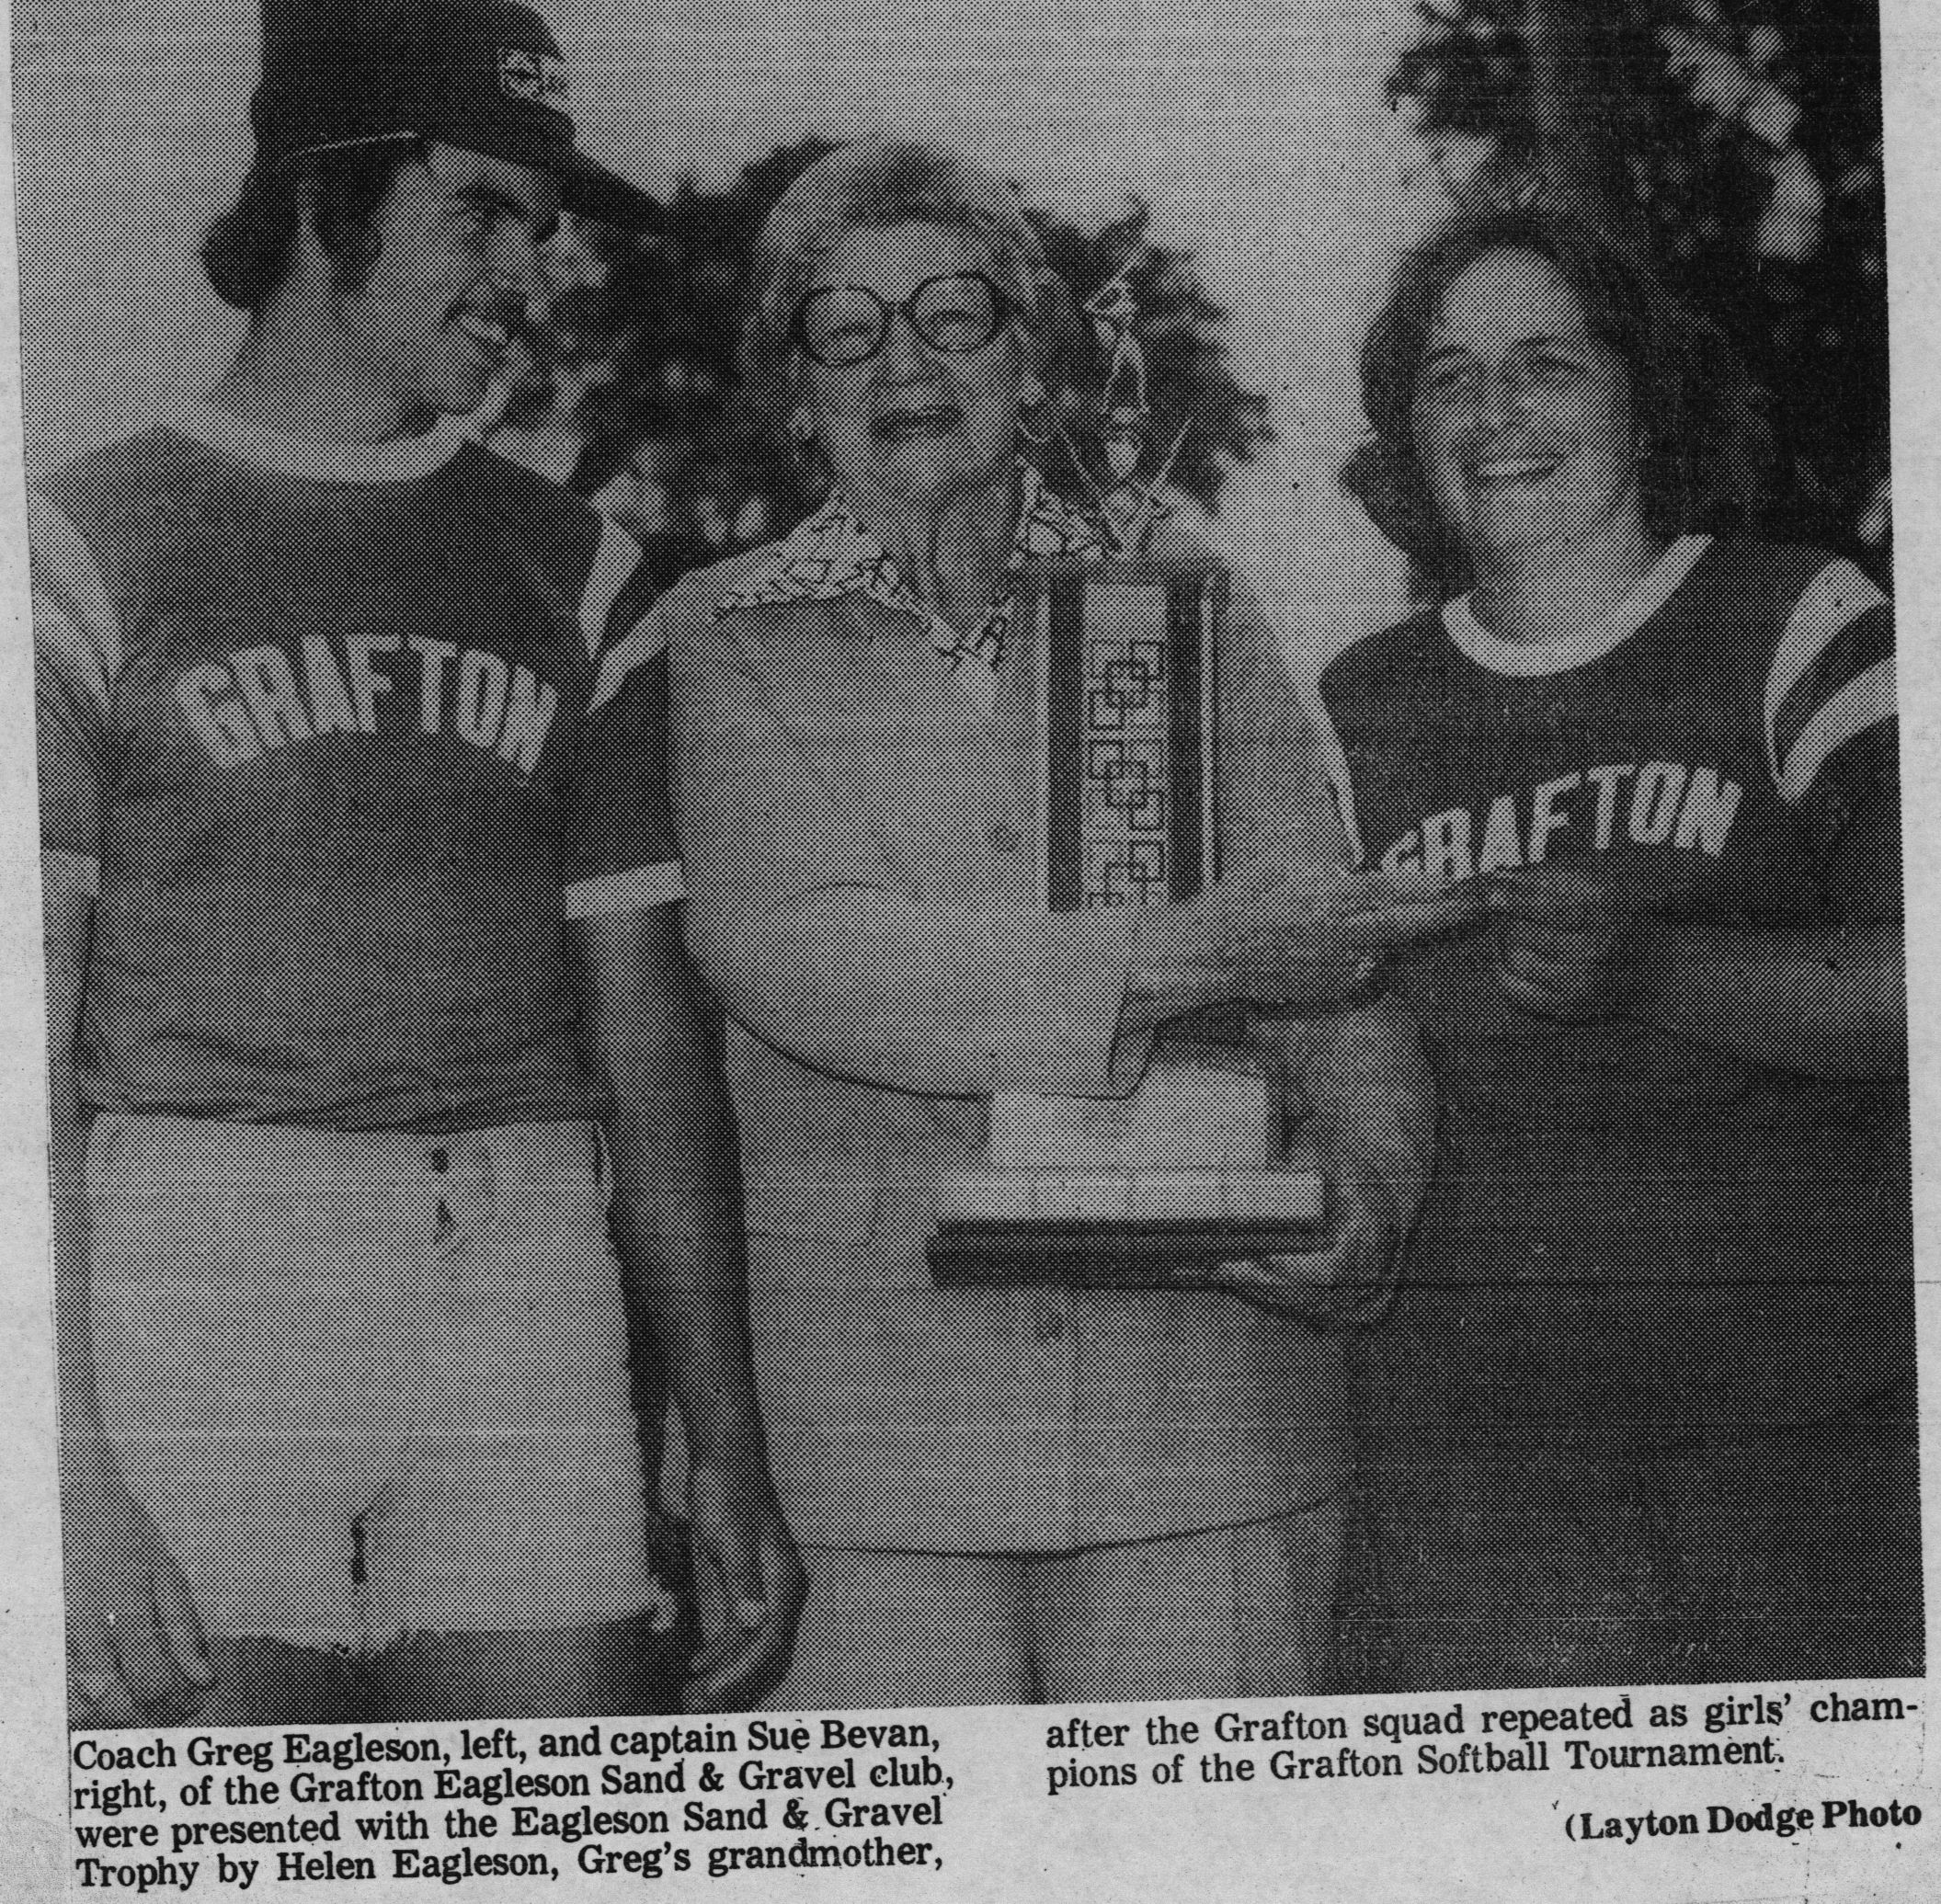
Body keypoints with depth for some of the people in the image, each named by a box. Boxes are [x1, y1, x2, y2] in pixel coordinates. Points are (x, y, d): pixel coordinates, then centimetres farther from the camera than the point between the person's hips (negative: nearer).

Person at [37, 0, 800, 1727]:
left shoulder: (569, 573, 15)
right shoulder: (91, 548, 3)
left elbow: (644, 1027, 14)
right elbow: (24, 1039, -4)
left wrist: (728, 1448, 9)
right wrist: (71, 1470, -15)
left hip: (528, 1279, 3)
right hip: (190, 1266, -3)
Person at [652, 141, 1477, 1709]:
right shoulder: (720, 643, 4)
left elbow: (1335, 951, 5)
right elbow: (797, 966, -11)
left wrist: (1367, 1182, -16)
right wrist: (1193, 954, -16)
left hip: (1204, 1387, 2)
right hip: (873, 1390, -1)